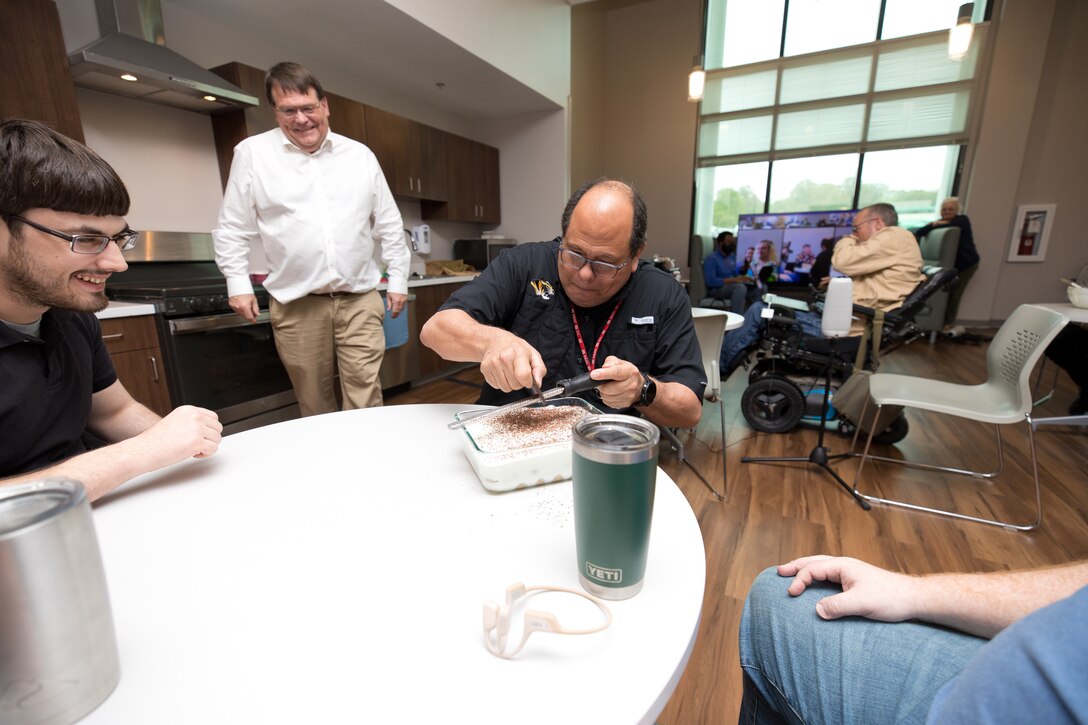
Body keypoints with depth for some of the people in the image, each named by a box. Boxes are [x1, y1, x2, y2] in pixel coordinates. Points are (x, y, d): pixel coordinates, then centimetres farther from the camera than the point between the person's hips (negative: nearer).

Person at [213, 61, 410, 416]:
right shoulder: (252, 153, 4)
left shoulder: (361, 155, 8)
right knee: (314, 402, 9)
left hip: (359, 299, 1)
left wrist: (398, 279, 8)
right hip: (296, 305, 0)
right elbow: (232, 228, 8)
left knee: (365, 396, -3)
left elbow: (389, 225, 11)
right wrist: (238, 284, 2)